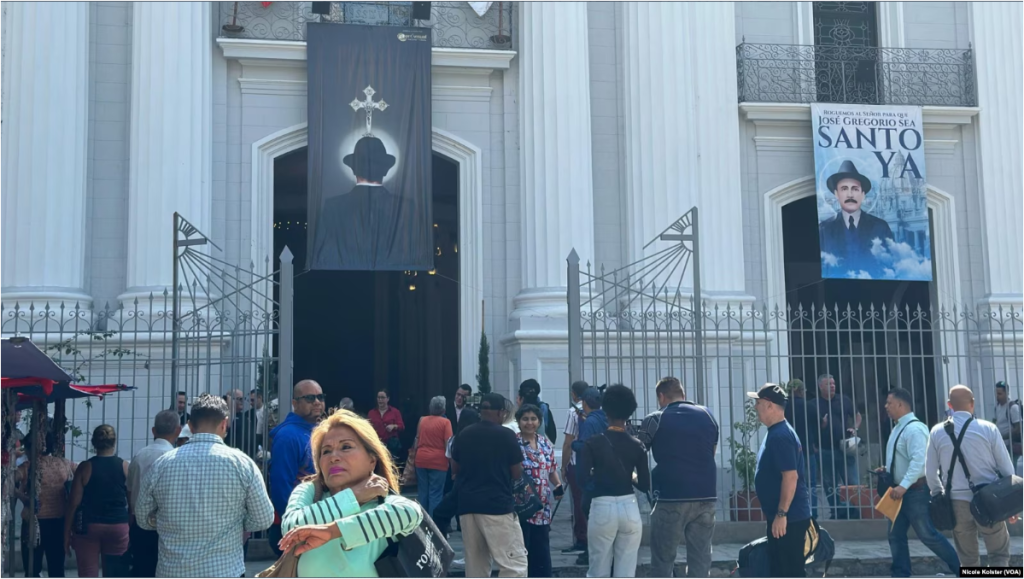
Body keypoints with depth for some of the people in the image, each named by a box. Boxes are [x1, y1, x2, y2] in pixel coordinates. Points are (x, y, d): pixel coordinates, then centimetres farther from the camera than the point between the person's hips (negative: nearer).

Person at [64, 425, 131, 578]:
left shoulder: (85, 467, -5)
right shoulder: (125, 467, -1)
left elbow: (74, 503, -6)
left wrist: (67, 532, 2)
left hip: (89, 527, -1)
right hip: (118, 526, 1)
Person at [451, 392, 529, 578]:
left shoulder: (463, 435, 8)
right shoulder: (506, 435, -5)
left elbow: (454, 469, 19)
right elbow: (517, 473, -1)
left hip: (467, 505, 6)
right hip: (498, 505, -5)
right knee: (515, 563, -5)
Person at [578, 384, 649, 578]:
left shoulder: (592, 443, -4)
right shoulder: (637, 446, 2)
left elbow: (584, 478, -12)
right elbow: (645, 485, 2)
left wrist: (600, 477, 10)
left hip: (602, 508, -2)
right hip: (629, 508, 2)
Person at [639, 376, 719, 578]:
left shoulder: (655, 420, -2)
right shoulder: (708, 416, 10)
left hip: (671, 499, -4)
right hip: (706, 497, 4)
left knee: (663, 561, 6)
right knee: (700, 560, 7)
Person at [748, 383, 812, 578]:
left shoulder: (781, 436, -19)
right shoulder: (776, 433, 13)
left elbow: (791, 476, -25)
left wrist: (781, 514, -23)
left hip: (789, 518, -10)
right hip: (778, 516, 10)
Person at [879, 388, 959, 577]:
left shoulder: (914, 428, -18)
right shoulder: (898, 428, 13)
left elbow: (919, 461, -29)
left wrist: (903, 486, -34)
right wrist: (887, 469, 7)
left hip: (915, 491, -10)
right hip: (900, 490, 10)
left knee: (927, 535, -2)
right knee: (896, 535, 8)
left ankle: (959, 569, 12)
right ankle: (901, 575, 13)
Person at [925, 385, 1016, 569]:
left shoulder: (937, 432, 1)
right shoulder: (988, 428, -5)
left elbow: (930, 472, 7)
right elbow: (1006, 468, 1)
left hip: (956, 501, 2)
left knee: (968, 559, 14)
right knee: (999, 554, 10)